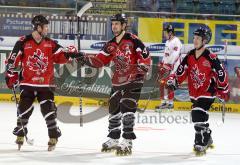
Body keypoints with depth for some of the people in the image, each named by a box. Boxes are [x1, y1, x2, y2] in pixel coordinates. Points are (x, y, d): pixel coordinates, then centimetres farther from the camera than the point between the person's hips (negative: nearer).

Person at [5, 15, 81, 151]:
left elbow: (60, 57, 4)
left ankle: (54, 137, 5)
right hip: (27, 83, -2)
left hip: (46, 84, 2)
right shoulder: (23, 43, -5)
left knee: (48, 110, -4)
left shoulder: (51, 44, 5)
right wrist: (11, 76, 0)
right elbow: (13, 60, 0)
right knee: (25, 109, 0)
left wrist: (69, 54, -16)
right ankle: (20, 134, 17)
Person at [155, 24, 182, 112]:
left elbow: (175, 55, -23)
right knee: (162, 83, 10)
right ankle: (163, 102, 18)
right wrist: (161, 64, 22)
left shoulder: (176, 42, -14)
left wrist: (168, 65, -27)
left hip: (173, 66, -10)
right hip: (166, 65, 10)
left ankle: (170, 103, -7)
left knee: (168, 83, -13)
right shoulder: (168, 42, 18)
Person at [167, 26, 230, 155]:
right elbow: (182, 70, 8)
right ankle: (208, 139, 37)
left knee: (199, 115, -20)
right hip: (194, 93, 7)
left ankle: (200, 144, -14)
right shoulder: (190, 56, 1)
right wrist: (173, 80, -7)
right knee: (199, 116, 16)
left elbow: (221, 74, -12)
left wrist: (224, 91, -6)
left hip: (207, 91, -7)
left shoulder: (211, 58, -18)